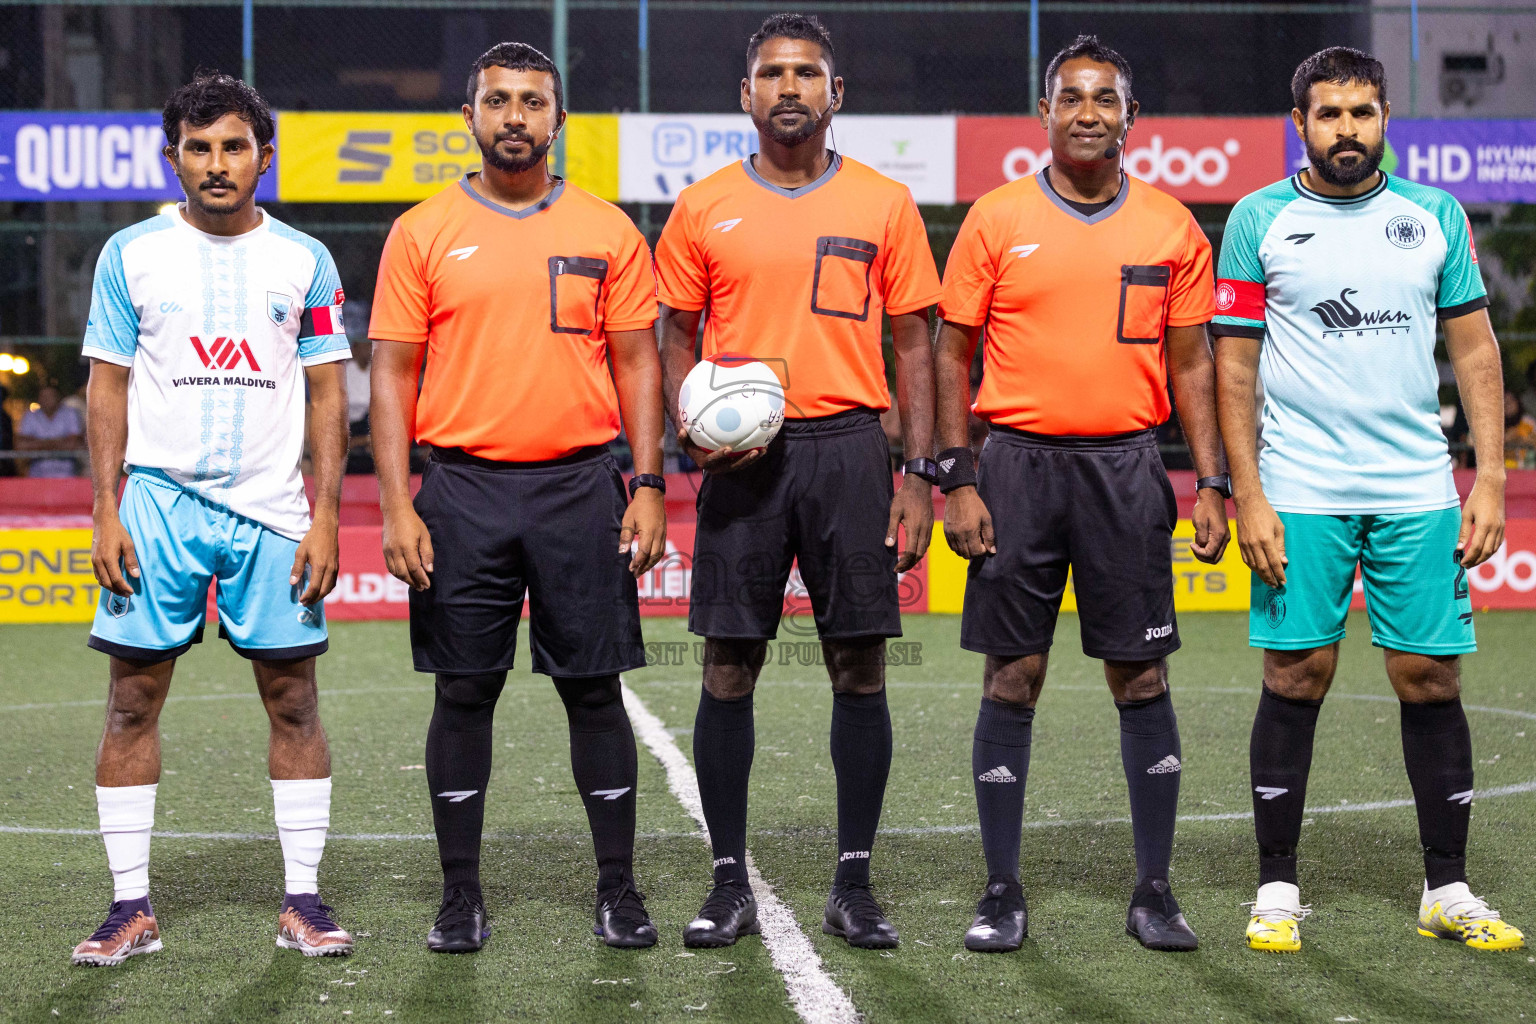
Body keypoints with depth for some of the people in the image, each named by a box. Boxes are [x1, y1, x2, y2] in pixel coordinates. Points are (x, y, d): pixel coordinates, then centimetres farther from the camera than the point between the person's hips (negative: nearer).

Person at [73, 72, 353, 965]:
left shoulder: (305, 260, 6)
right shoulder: (132, 255, 5)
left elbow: (328, 395, 7)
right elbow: (109, 388, 6)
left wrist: (326, 516, -2)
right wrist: (107, 513, -3)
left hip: (272, 508, 0)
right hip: (158, 500, 0)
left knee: (294, 699, 1)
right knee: (134, 700, -1)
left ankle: (304, 899, 8)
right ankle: (132, 906, 5)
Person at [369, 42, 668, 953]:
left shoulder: (607, 232, 6)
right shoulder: (423, 233, 4)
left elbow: (637, 363, 7)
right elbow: (394, 373, 3)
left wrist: (649, 486, -2)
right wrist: (397, 506, -5)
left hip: (581, 485, 0)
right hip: (463, 488, 0)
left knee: (594, 689, 3)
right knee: (465, 693, 3)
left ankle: (619, 890, 12)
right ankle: (462, 896, 11)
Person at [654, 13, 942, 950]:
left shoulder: (883, 204, 5)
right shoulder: (703, 209, 6)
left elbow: (914, 344, 6)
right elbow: (675, 336, 12)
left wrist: (919, 474, -1)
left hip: (850, 449, 0)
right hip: (743, 457, 0)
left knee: (860, 668, 1)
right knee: (729, 671, 1)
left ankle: (854, 883, 11)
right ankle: (731, 883, 10)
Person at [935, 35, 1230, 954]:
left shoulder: (1172, 227, 6)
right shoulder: (997, 220, 2)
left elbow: (1191, 362, 9)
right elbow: (953, 354, 4)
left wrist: (1213, 482, 1)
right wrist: (957, 481, -4)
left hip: (1127, 466, 1)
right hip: (1019, 465, -1)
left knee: (1142, 679, 2)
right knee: (1012, 678, 1)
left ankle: (1155, 892, 10)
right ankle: (1003, 893, 8)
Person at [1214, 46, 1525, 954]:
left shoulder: (1436, 215, 8)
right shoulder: (1260, 220, 2)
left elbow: (1475, 347, 10)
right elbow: (1234, 366, 2)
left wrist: (1492, 476, 1)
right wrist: (1247, 497, -6)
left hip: (1419, 491, 2)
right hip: (1300, 494, -2)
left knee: (1432, 678, 2)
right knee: (1296, 680, 0)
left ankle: (1448, 891, 11)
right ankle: (1278, 889, 10)